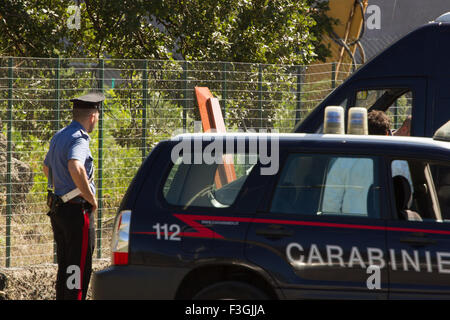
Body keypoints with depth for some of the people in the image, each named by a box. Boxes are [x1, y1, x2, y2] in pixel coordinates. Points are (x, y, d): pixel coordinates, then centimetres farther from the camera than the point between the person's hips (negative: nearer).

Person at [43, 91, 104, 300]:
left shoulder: (58, 137, 13)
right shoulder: (79, 139, -17)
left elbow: (47, 167, 30)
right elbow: (75, 167, -36)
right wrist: (91, 198, -25)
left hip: (57, 210, 9)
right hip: (77, 211, -9)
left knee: (65, 266, 15)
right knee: (79, 267, -6)